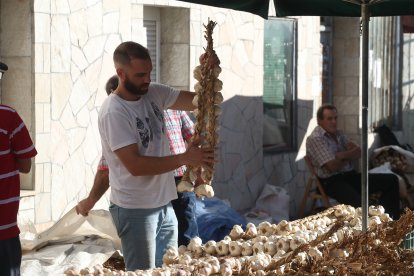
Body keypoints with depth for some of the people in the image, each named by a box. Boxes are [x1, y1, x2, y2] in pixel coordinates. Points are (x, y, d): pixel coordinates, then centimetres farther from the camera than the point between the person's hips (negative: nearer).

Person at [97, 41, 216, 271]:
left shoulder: (154, 93, 3)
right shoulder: (113, 112, -19)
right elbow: (135, 165, -24)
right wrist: (184, 159, -27)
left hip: (164, 204, 8)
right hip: (135, 210, -8)